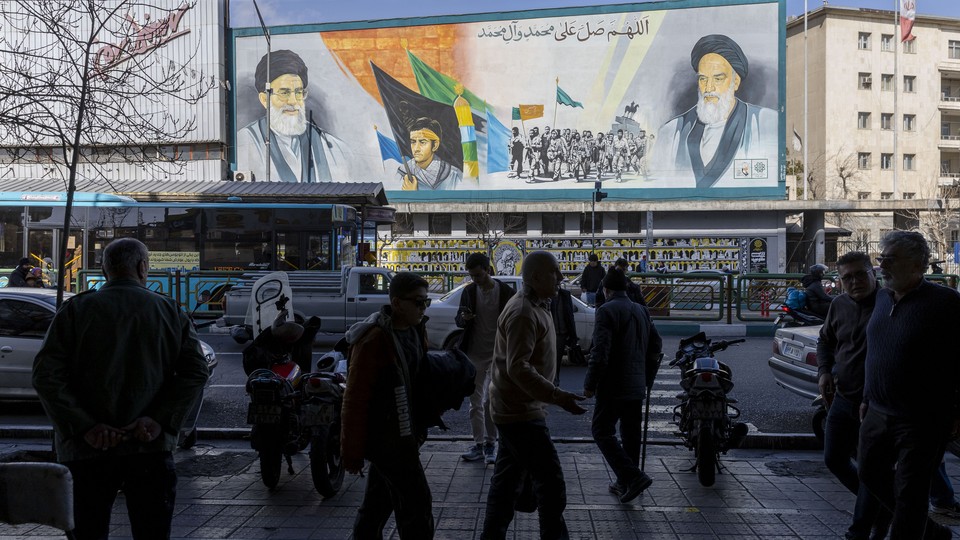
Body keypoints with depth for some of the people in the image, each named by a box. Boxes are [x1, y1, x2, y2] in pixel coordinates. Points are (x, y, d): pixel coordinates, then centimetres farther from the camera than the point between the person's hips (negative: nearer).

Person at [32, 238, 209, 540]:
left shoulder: (76, 310, 2)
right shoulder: (170, 311, 4)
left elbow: (46, 376, -8)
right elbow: (195, 372, -6)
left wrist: (84, 427, -11)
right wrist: (161, 420, -10)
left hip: (86, 450, 0)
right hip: (151, 447, 0)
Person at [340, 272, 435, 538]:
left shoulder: (416, 330, 6)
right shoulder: (374, 338, -22)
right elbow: (355, 398, -21)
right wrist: (352, 452, -18)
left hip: (402, 433, 9)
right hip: (384, 434, -9)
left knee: (379, 502, 21)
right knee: (416, 503, -3)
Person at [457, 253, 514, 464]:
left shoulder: (505, 292, -5)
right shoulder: (469, 291, 4)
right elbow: (459, 320, 10)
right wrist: (463, 318, -14)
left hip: (497, 354, -3)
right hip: (475, 354, 3)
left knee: (492, 401, 1)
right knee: (476, 401, 5)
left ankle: (490, 443, 12)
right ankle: (478, 444, 11)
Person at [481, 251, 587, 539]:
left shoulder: (534, 306, 12)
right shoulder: (523, 313, -21)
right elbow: (518, 368, -28)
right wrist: (558, 397, -31)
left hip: (514, 408, 10)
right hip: (520, 411, -10)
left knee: (507, 478, 16)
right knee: (551, 481, -4)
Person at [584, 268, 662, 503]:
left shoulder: (607, 311, -13)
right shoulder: (641, 311, 11)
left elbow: (600, 351, -21)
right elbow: (656, 345, 16)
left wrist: (590, 384, -13)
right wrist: (647, 380, 23)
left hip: (613, 386, -8)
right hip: (637, 386, 8)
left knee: (602, 431, 0)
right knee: (631, 434, 14)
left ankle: (633, 477, -10)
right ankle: (625, 483, 23)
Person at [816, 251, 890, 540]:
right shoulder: (839, 305, 4)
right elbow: (826, 339, 20)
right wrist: (824, 371, 3)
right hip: (842, 398, 7)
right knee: (834, 459, 14)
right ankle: (880, 505, 37)